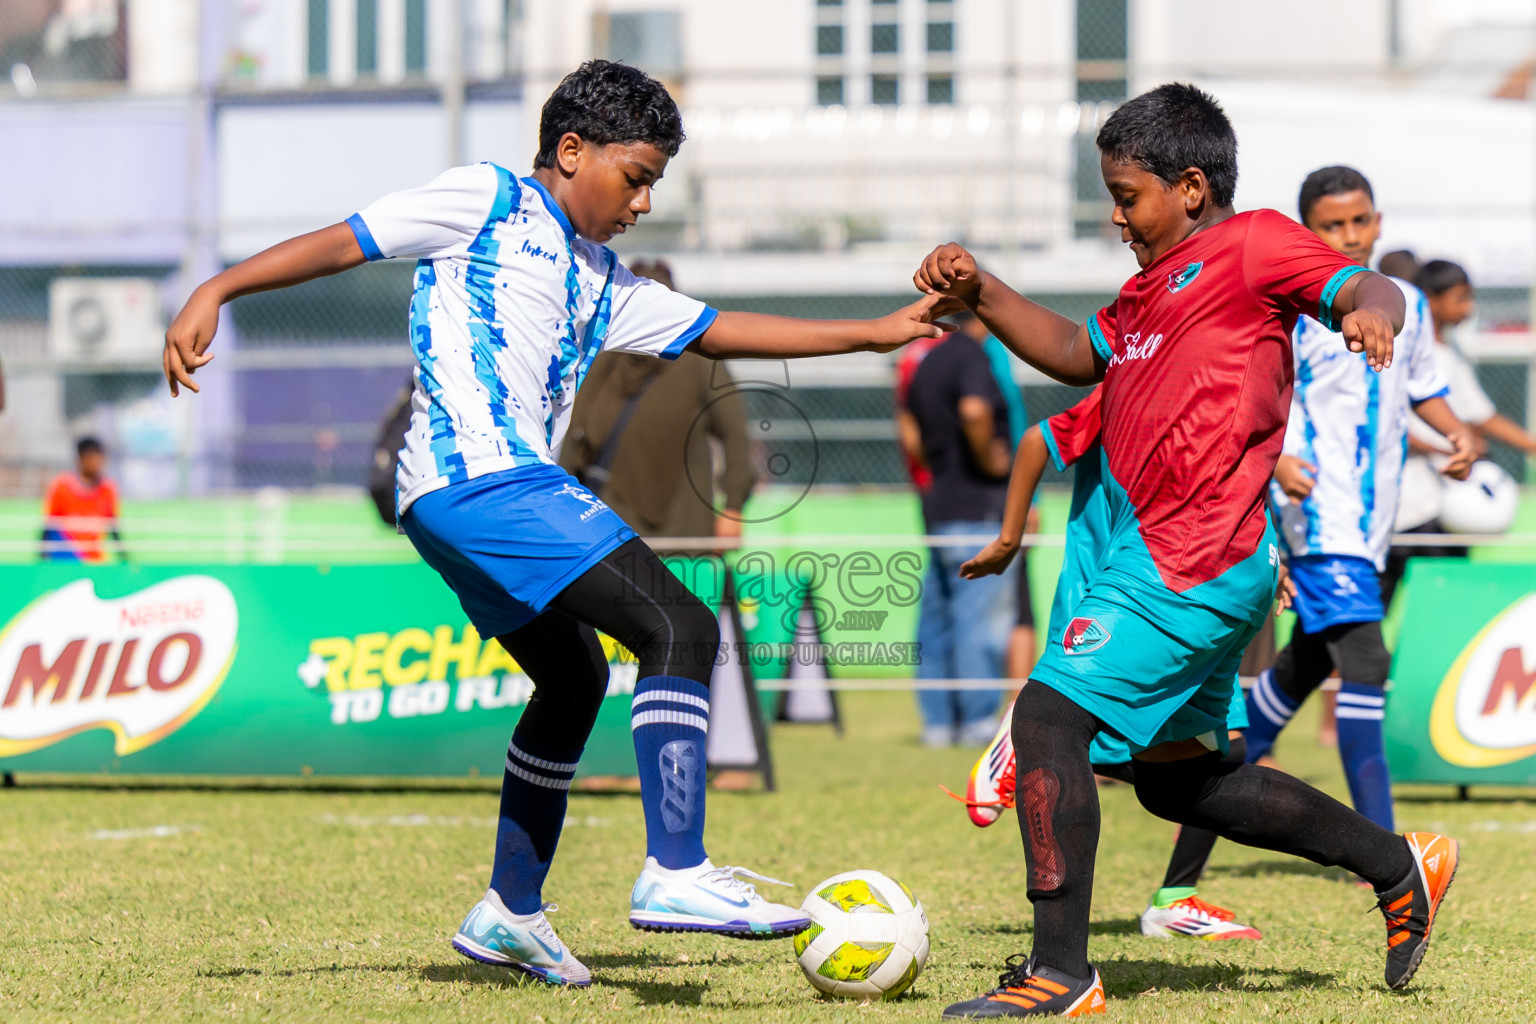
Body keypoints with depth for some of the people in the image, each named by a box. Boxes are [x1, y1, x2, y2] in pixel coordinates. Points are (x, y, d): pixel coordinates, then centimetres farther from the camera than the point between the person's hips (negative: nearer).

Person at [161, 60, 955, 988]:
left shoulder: (601, 283, 26)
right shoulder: (488, 201, 3)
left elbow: (718, 331, 26)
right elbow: (345, 242, 0)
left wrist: (877, 334, 23)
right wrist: (215, 293, -10)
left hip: (510, 489, 10)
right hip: (477, 475, -10)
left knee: (575, 679, 25)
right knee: (681, 629, -16)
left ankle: (511, 912, 32)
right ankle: (676, 872, -24)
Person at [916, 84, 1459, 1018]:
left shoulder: (1252, 243, -3)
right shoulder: (1154, 287, 24)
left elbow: (1364, 288, -13)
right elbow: (1078, 352, 29)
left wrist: (1369, 311, -37)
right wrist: (981, 294, 15)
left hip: (1192, 558, -11)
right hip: (1167, 556, 11)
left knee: (1047, 715, -16)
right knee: (1177, 778, 17)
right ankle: (1399, 864, 25)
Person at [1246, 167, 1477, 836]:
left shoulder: (1406, 304, 10)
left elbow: (1422, 385, 23)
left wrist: (1456, 431, 4)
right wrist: (1274, 458, -29)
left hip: (1371, 519, 8)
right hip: (1317, 514, -8)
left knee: (1309, 661, 19)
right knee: (1365, 659, -18)